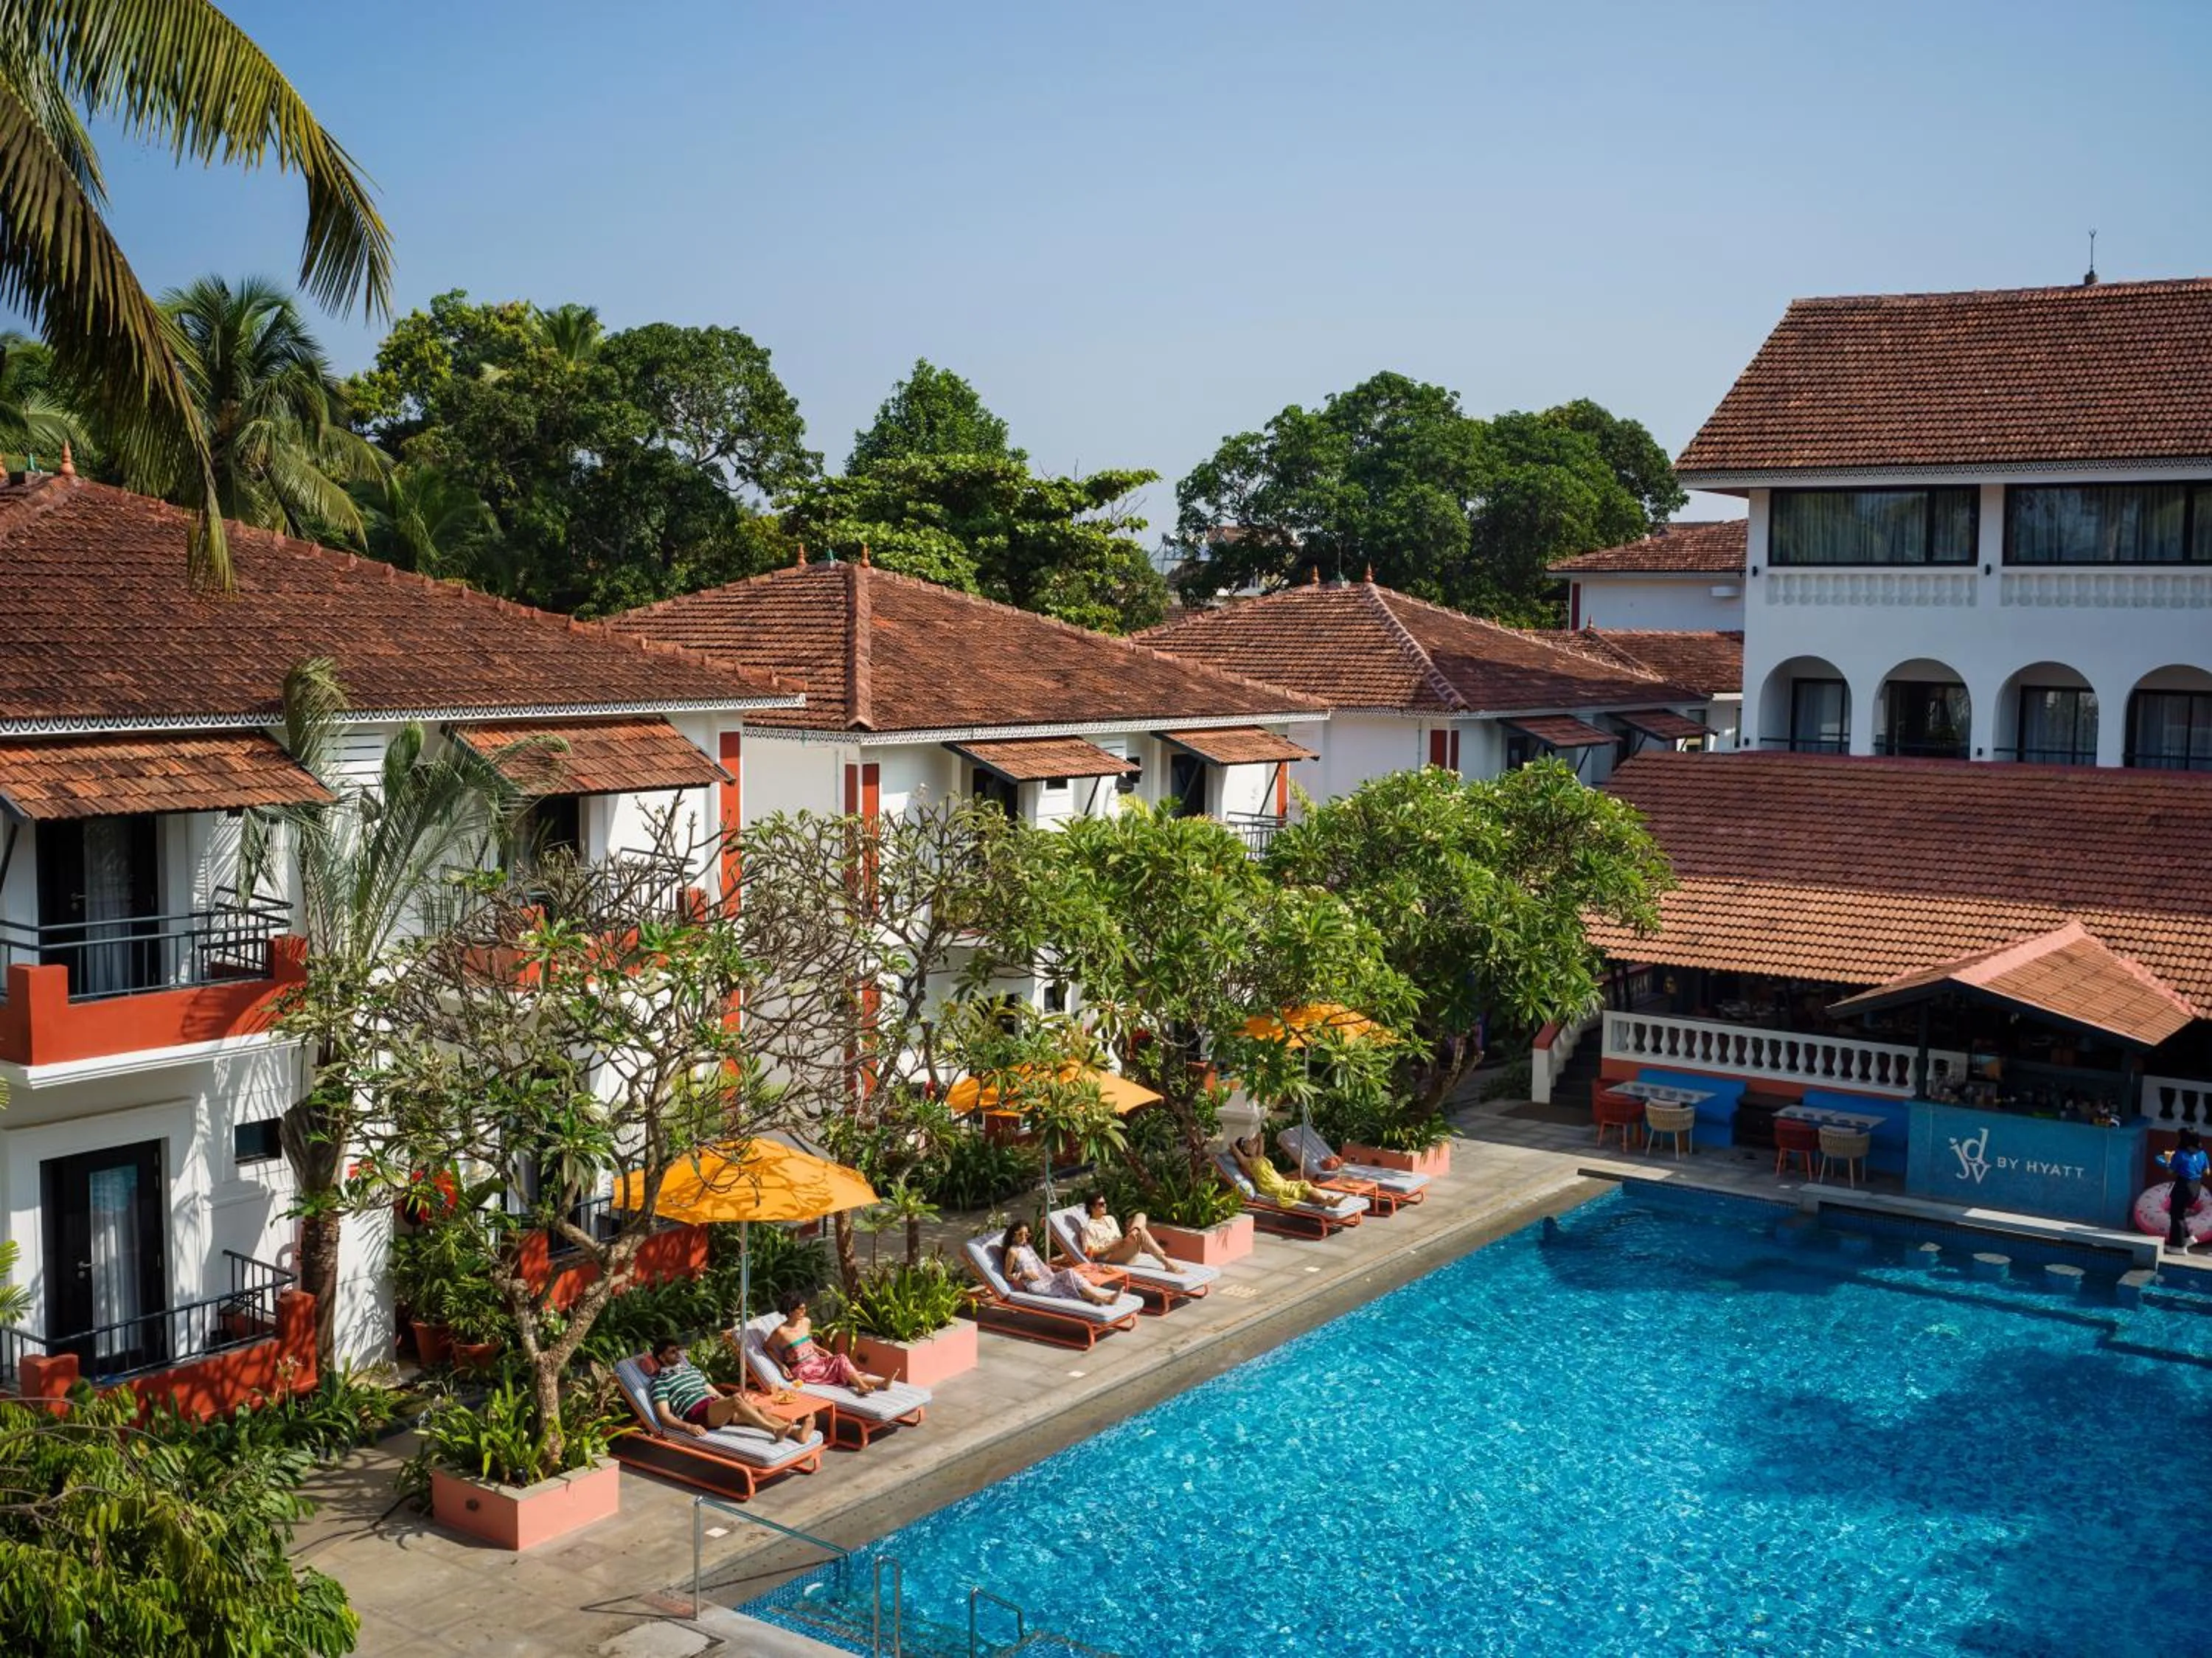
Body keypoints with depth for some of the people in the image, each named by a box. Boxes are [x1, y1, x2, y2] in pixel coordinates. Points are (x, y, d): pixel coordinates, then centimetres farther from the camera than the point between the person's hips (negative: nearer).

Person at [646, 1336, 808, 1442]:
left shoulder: (692, 1369, 28)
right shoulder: (660, 1382, 7)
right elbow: (664, 1416, -5)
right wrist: (688, 1427, -22)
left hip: (714, 1406, 7)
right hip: (695, 1414, -7)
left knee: (757, 1409, -21)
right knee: (736, 1399, -33)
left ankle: (794, 1431, -44)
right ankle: (775, 1430, -48)